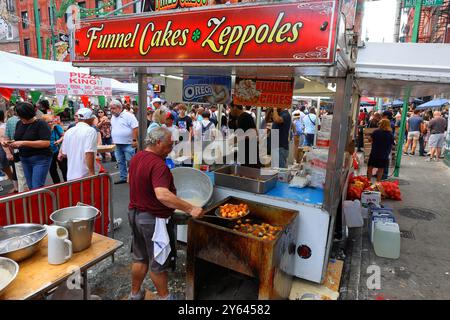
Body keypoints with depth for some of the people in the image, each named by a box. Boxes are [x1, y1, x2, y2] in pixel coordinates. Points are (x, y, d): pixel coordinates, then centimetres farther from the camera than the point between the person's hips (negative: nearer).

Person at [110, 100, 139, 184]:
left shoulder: (128, 116, -10)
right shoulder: (113, 118, 14)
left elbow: (135, 128, -15)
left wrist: (134, 140, -20)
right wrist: (114, 140, 15)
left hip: (128, 144, -8)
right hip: (118, 144, 8)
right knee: (120, 162, 14)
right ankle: (123, 178, 24)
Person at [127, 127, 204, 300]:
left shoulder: (136, 158, 3)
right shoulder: (158, 164, -27)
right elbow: (162, 195, -40)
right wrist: (190, 209, -40)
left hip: (135, 213, 9)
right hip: (154, 219, -9)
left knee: (139, 258, 24)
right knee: (158, 262, 11)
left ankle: (135, 294, 40)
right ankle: (164, 296, 30)